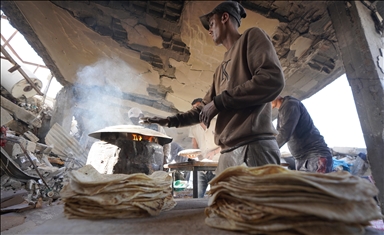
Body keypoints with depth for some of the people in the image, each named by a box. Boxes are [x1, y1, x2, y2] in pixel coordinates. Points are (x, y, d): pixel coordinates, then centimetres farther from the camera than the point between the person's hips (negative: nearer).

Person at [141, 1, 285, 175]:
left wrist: (219, 101, -10)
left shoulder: (251, 36, 4)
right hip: (228, 151, 8)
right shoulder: (221, 69, 24)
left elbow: (273, 80, -14)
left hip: (255, 146, -7)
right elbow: (204, 108, 25)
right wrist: (170, 121, 18)